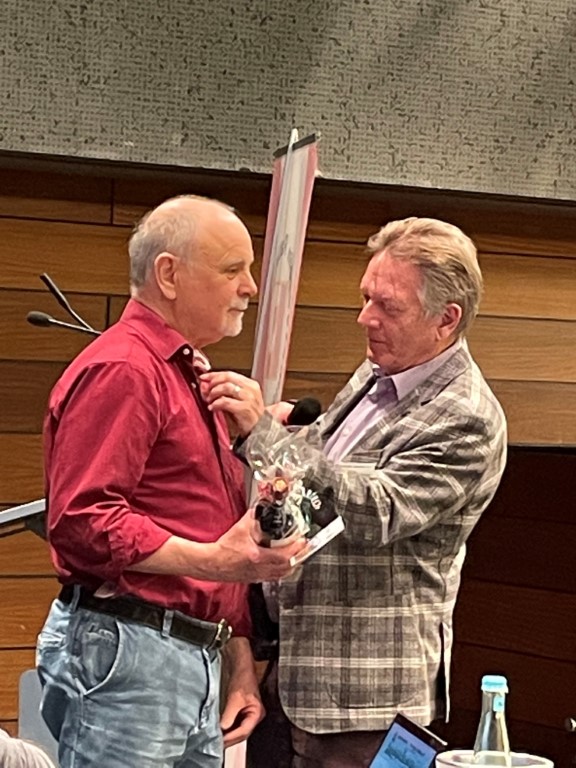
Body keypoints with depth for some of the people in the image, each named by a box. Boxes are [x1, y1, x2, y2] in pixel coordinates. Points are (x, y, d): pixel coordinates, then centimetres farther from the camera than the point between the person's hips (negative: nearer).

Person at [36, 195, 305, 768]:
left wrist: (241, 665, 22)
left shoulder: (190, 376, 22)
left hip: (197, 659, 10)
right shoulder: (121, 369, -9)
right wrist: (213, 560, -24)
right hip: (125, 653, -9)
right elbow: (80, 519, -20)